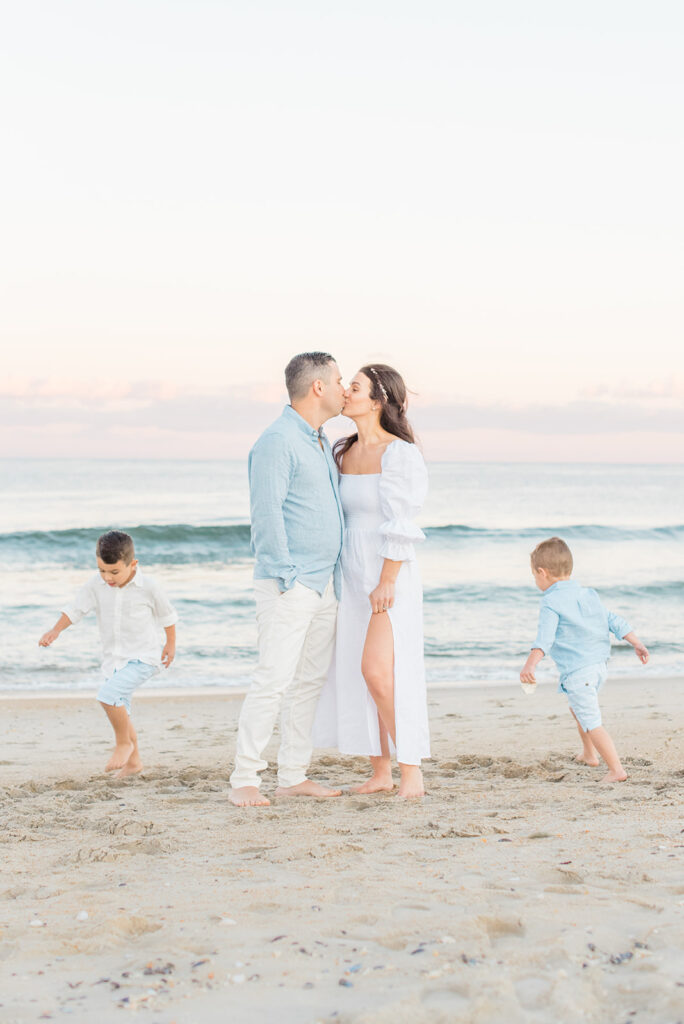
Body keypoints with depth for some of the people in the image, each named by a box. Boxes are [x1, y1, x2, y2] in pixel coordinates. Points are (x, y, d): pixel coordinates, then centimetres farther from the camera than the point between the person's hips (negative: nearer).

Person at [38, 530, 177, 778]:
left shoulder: (148, 586, -13)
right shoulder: (96, 585, -6)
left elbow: (166, 615, 1)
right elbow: (76, 608, -2)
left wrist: (171, 644, 12)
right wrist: (55, 631, -17)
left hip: (142, 658, -5)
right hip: (113, 659, 5)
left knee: (108, 694, -26)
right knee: (121, 714, 13)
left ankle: (123, 742, -6)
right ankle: (133, 761, 32)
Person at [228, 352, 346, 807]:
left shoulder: (322, 442, 17)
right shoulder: (277, 441, -12)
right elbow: (267, 513, -17)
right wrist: (286, 576, -19)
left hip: (324, 582, 9)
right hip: (289, 584, -9)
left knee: (310, 680, 10)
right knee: (274, 679, -11)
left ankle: (294, 775, 16)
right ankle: (244, 780, -5)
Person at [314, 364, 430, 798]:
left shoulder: (399, 454, -11)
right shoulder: (343, 452, 11)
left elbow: (400, 525, -15)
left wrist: (387, 583, -20)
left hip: (389, 575, -7)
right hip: (352, 574, 7)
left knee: (378, 670, -16)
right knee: (356, 674, 6)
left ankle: (412, 769, -5)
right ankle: (380, 773, 14)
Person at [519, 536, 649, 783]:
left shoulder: (551, 603, -12)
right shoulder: (588, 595, 12)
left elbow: (545, 637, -27)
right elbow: (614, 621, 14)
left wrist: (530, 665, -38)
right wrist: (637, 644, 18)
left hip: (577, 672, -9)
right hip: (599, 665, 9)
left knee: (591, 722, -8)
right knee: (577, 708, 31)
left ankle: (616, 769, -15)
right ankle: (589, 754, 43)